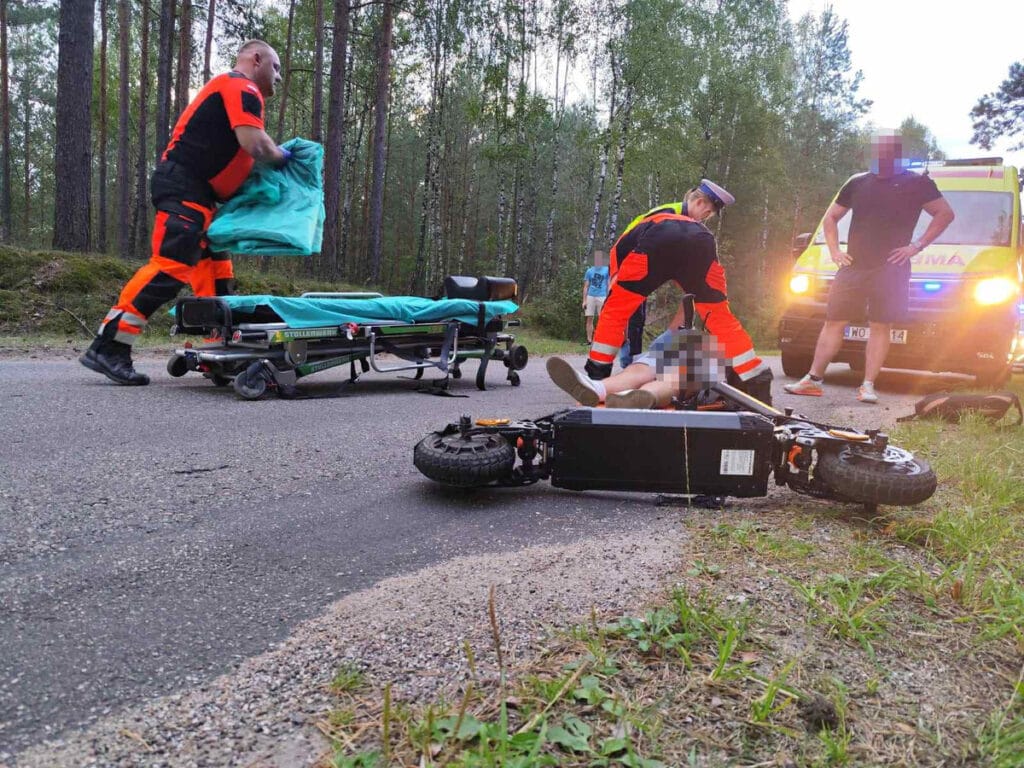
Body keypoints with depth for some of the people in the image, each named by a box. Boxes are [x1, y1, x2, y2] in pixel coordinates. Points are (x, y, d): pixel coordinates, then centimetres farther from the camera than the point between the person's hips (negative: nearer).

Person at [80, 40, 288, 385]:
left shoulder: (229, 87, 27)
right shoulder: (242, 87, -4)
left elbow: (238, 152, 21)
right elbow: (254, 144, -18)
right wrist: (282, 157, 1)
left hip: (195, 192, 11)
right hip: (183, 186, -11)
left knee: (215, 269, 8)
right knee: (170, 265, -18)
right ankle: (107, 347, -18)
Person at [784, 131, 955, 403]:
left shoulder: (916, 183, 5)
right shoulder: (858, 183, 15)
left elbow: (945, 213, 2)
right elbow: (830, 218, 22)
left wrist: (917, 246, -7)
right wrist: (834, 251, 8)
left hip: (891, 269, -3)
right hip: (853, 266, 3)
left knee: (880, 327, -3)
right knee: (833, 322, 2)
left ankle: (868, 386, 0)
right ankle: (813, 379, 6)